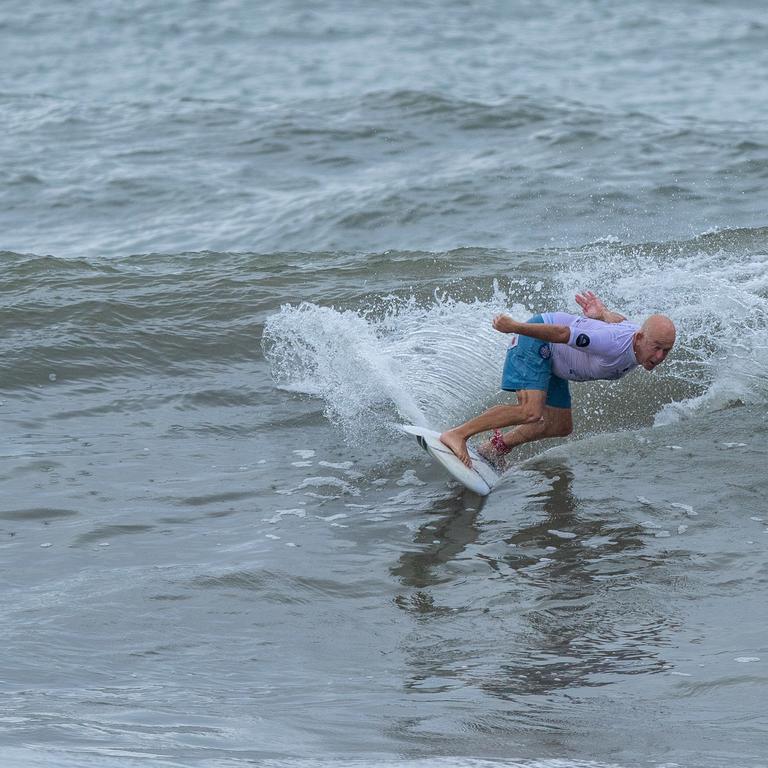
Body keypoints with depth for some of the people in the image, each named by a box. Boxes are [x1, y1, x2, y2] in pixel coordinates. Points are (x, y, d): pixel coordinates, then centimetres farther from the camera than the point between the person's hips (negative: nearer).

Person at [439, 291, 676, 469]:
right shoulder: (616, 343, -36)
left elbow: (620, 321, 14)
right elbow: (563, 333, -34)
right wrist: (516, 327, -32)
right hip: (536, 339, -10)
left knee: (560, 427, 11)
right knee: (531, 412, -26)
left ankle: (495, 447, 25)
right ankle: (456, 435, -21)